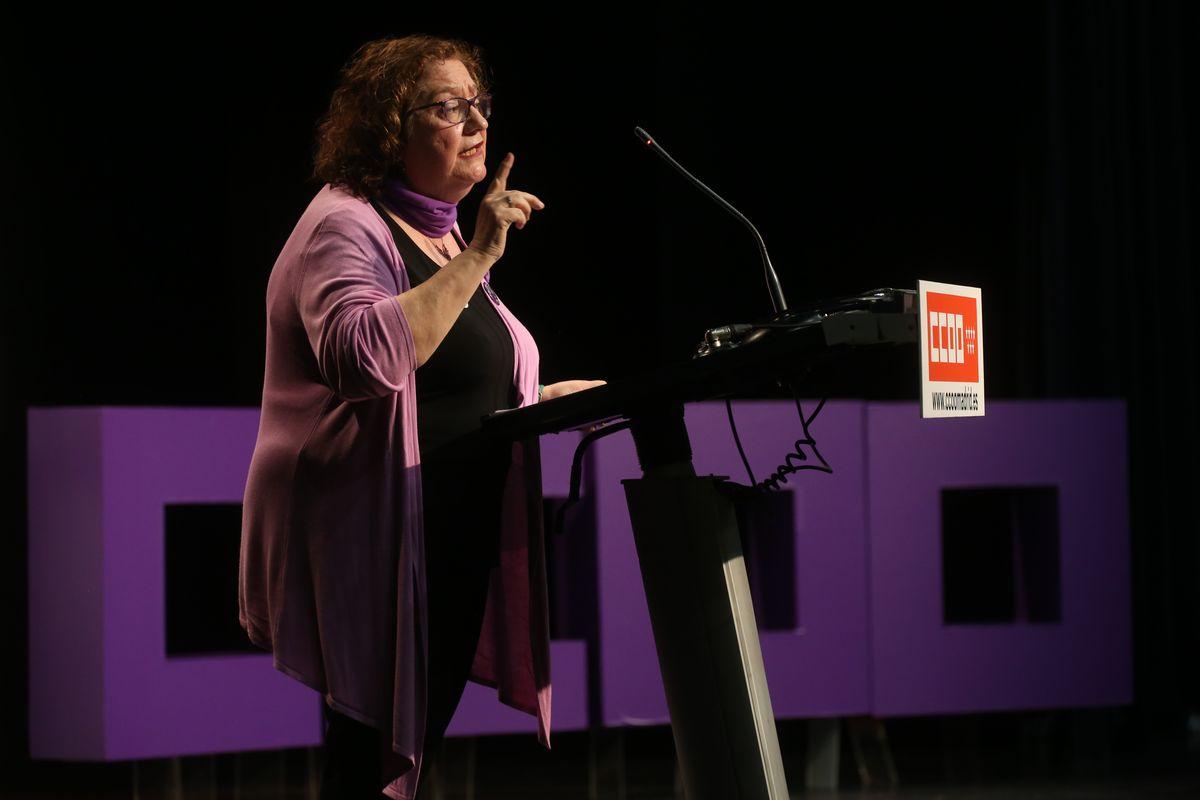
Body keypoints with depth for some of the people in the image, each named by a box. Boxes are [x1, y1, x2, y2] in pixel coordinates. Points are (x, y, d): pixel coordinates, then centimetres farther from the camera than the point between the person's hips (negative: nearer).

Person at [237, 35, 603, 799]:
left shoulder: (438, 233, 18)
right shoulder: (346, 227, -11)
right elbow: (362, 356, -32)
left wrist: (557, 396, 19)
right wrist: (477, 261, -30)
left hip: (455, 548, 9)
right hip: (379, 555, -9)